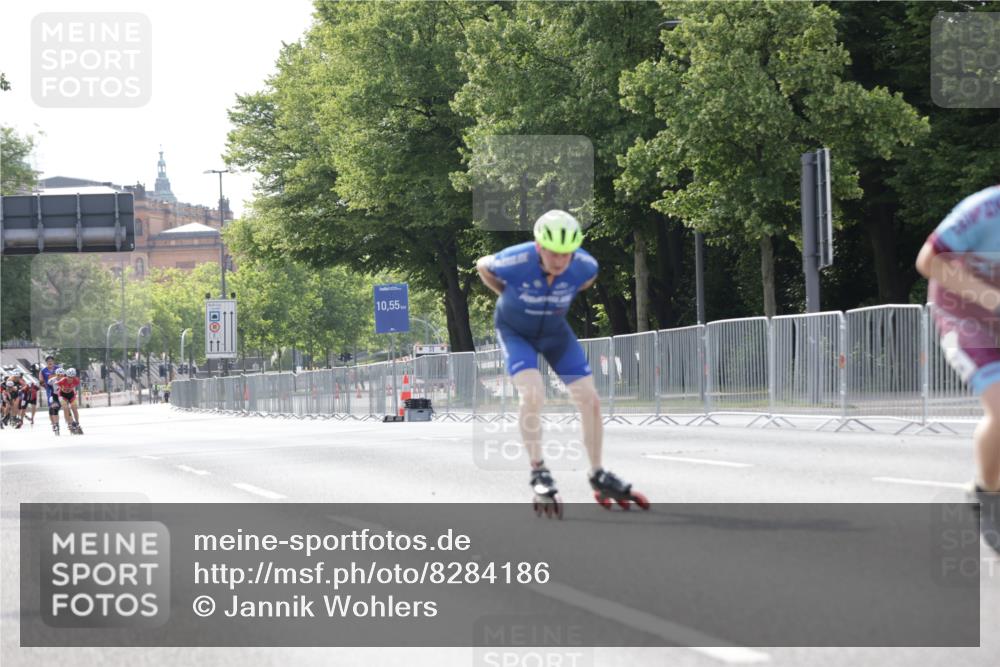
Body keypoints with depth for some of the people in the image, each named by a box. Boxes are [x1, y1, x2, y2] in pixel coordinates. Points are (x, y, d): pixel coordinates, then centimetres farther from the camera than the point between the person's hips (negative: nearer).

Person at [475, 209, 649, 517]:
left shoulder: (584, 265, -24)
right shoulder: (516, 261, -34)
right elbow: (482, 266, -10)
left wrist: (561, 299, 2)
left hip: (555, 331, 3)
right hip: (515, 331, -3)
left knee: (589, 399, -5)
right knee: (533, 393, -27)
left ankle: (598, 475, 11)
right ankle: (538, 473, -13)